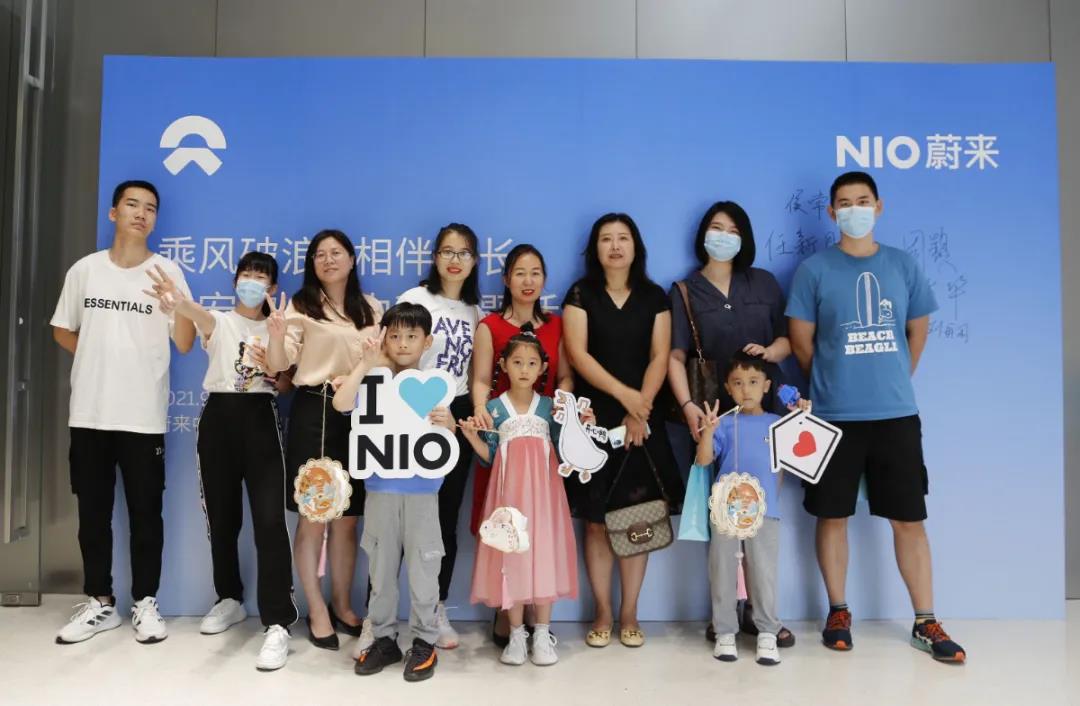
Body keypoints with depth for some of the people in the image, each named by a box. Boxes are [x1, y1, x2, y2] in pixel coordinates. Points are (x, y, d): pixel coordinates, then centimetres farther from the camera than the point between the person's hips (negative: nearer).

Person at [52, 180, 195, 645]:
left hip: (144, 415, -2)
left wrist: (176, 301, -23)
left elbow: (184, 345, -6)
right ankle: (99, 602, 24)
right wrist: (101, 359, 3)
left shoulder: (167, 272, -1)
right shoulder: (85, 269, 5)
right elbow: (62, 331, 15)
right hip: (89, 412, 3)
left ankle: (145, 603, 16)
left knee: (145, 512, 4)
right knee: (92, 512, 11)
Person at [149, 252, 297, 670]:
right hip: (219, 418, 1)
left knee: (270, 520, -12)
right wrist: (174, 302, -42)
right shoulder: (219, 322, 7)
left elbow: (286, 384, 7)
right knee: (221, 516, 10)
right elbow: (195, 312, -19)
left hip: (261, 420, -1)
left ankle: (277, 624, -12)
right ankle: (230, 599, 30)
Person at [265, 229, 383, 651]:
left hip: (358, 413, 4)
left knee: (348, 517, 10)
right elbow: (277, 367, -8)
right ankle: (317, 612, 14)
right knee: (313, 516, 1)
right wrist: (276, 336, -26)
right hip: (315, 411, -4)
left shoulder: (372, 309, 13)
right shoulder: (302, 307, 0)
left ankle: (342, 606, 24)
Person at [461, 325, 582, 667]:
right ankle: (516, 634, 16)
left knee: (544, 553, 0)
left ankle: (542, 633, 14)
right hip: (509, 491, 0)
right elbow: (489, 458, 2)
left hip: (542, 490, 1)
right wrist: (471, 435, -12)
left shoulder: (549, 406, 5)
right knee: (511, 555, 1)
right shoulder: (494, 407, 3)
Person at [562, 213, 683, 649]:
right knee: (596, 521, 2)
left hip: (641, 420, 1)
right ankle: (603, 614, 15)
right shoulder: (581, 294, 3)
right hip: (594, 419, -1)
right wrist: (622, 393, -17)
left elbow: (660, 357, 1)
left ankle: (629, 615, 15)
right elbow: (577, 354, -7)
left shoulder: (654, 297, 9)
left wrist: (639, 409, -12)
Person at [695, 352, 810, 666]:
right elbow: (703, 460, -6)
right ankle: (725, 631, 18)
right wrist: (707, 431, -22)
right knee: (722, 572, 6)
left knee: (764, 574, 4)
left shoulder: (778, 424, 8)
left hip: (765, 511, 0)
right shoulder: (725, 423, 2)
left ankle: (767, 632, 17)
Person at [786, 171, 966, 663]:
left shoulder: (902, 265, 7)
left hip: (897, 413, 2)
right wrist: (833, 382, 10)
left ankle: (925, 623, 19)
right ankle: (838, 613, 22)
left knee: (909, 517, 7)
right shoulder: (814, 269, -2)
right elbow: (801, 341, 1)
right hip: (835, 416, -2)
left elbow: (918, 331, 16)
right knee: (833, 516, 6)